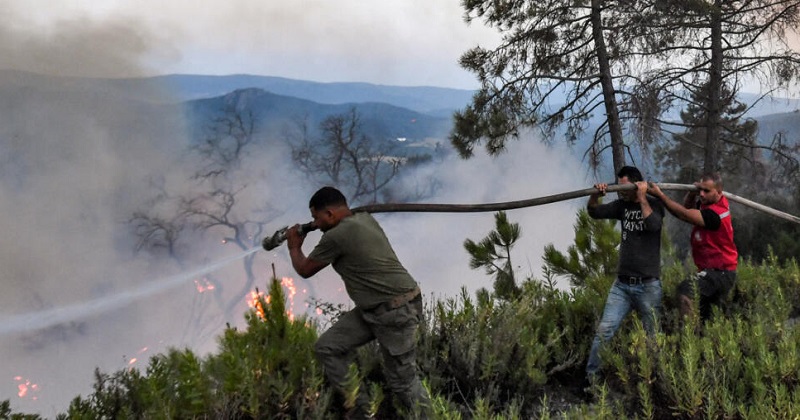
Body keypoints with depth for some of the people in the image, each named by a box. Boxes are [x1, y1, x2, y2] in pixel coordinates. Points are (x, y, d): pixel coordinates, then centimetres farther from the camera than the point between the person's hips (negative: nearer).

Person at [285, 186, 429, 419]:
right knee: (327, 347, 6)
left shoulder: (336, 236, -18)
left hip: (397, 310, -10)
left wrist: (294, 247, 16)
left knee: (401, 379, -2)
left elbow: (305, 270, -3)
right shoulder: (365, 219, 6)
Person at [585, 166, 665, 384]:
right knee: (604, 329, -6)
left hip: (648, 285, -3)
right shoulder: (622, 205, 8)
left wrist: (642, 198, -19)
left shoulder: (654, 204, -3)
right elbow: (594, 212, 3)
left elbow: (653, 224, -22)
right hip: (622, 284, 4)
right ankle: (591, 376, -2)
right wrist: (595, 195, -15)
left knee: (653, 335, 4)